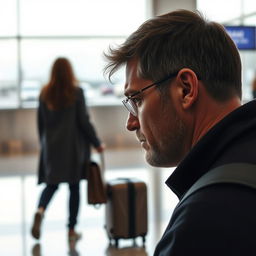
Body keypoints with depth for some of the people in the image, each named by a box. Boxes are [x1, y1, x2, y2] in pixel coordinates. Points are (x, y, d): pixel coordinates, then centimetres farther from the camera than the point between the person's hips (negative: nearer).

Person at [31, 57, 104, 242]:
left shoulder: (45, 94, 2)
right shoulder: (76, 92, -9)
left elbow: (40, 123, 7)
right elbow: (84, 121, -9)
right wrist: (97, 143, 1)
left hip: (51, 147, 3)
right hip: (74, 147, -3)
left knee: (51, 184, 12)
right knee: (74, 186, 7)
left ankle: (40, 211, -18)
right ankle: (72, 230, 12)